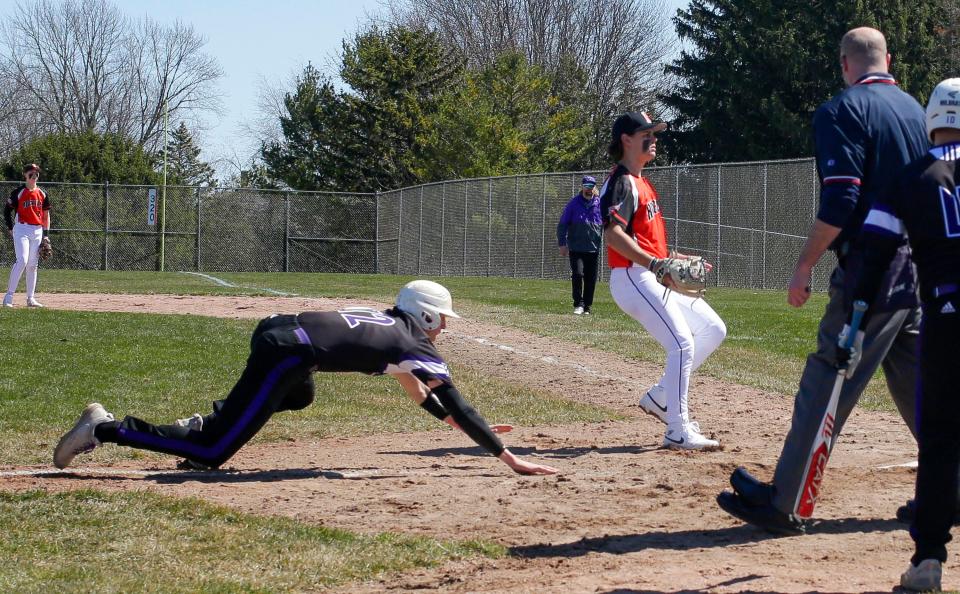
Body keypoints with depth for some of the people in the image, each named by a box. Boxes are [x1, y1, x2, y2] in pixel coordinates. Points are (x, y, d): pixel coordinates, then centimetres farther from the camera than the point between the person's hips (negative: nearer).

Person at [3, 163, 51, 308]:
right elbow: (7, 210, 3)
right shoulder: (18, 192, -3)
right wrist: (10, 228, -4)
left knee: (33, 265, 7)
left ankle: (30, 298, 12)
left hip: (37, 231, 5)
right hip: (21, 229, -5)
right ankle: (9, 296, -18)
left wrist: (45, 235, 10)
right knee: (22, 261, -18)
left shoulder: (42, 194, 10)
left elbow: (46, 215, 15)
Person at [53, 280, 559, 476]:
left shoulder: (387, 323, 27)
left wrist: (452, 420, 44)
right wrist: (508, 458, 0)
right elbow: (457, 405, -1)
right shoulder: (416, 345, 4)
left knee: (301, 396, 41)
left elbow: (409, 381, 42)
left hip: (273, 329, 9)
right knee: (212, 454, -6)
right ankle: (107, 430, -14)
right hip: (284, 354, -9)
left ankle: (206, 423, 21)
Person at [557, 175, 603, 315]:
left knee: (591, 279, 5)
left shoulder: (600, 204, 4)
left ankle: (587, 307, 16)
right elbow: (562, 224, 2)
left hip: (594, 249, 2)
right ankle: (578, 304, -8)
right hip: (576, 248, -2)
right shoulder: (574, 203, 0)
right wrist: (562, 243, -6)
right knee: (577, 274, -16)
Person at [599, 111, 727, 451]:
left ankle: (660, 398, 12)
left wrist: (675, 257, 16)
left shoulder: (643, 183, 21)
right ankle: (678, 433, -12)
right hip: (633, 278, -10)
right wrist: (654, 263, -31)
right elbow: (613, 233, -24)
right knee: (683, 344, -16)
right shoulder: (622, 182, -11)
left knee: (713, 330, 10)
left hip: (656, 279, 10)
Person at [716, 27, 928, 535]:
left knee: (826, 383, -6)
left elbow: (840, 201, -17)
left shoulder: (844, 111, -8)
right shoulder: (916, 110, 14)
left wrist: (804, 266, -10)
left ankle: (785, 505, -5)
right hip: (919, 272, 8)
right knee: (919, 386, 16)